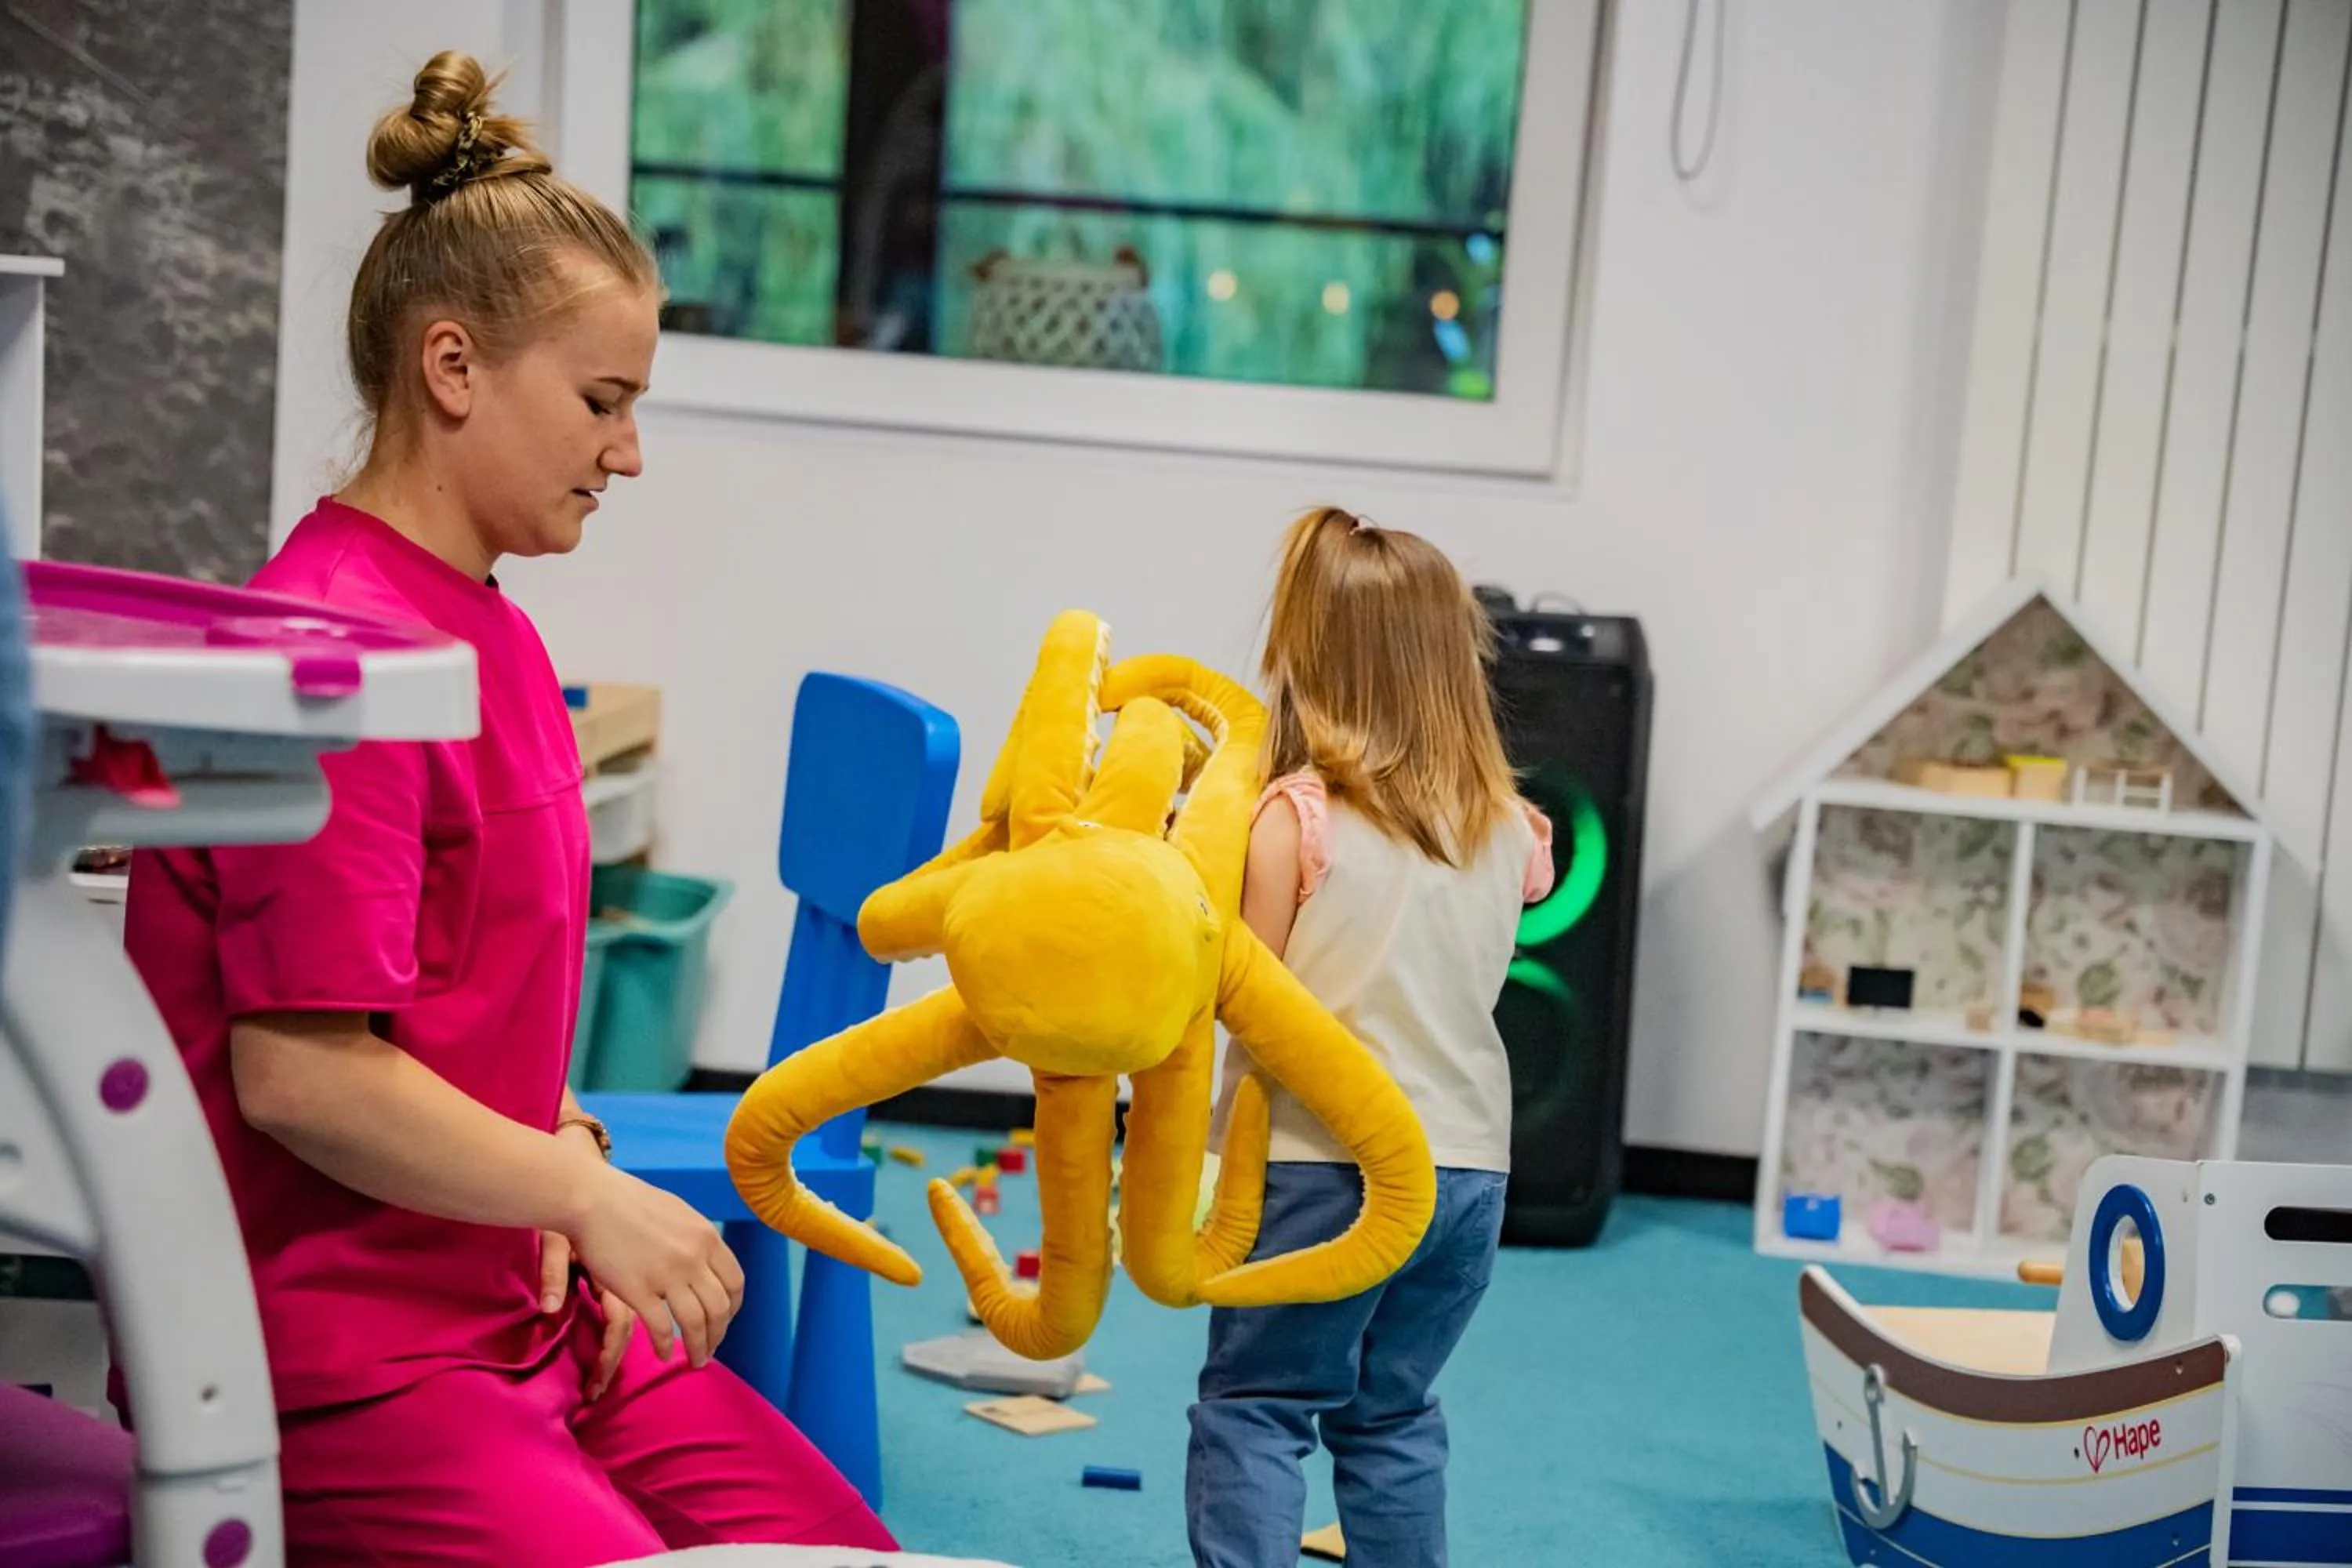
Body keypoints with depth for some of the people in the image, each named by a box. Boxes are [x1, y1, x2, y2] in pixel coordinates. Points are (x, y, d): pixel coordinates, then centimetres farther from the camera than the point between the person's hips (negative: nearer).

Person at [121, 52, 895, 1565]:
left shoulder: (501, 639, 11)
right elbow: (299, 1070, -21)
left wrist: (565, 1160, 1)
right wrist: (588, 1190, -18)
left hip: (517, 1310, 9)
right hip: (331, 1359, -9)